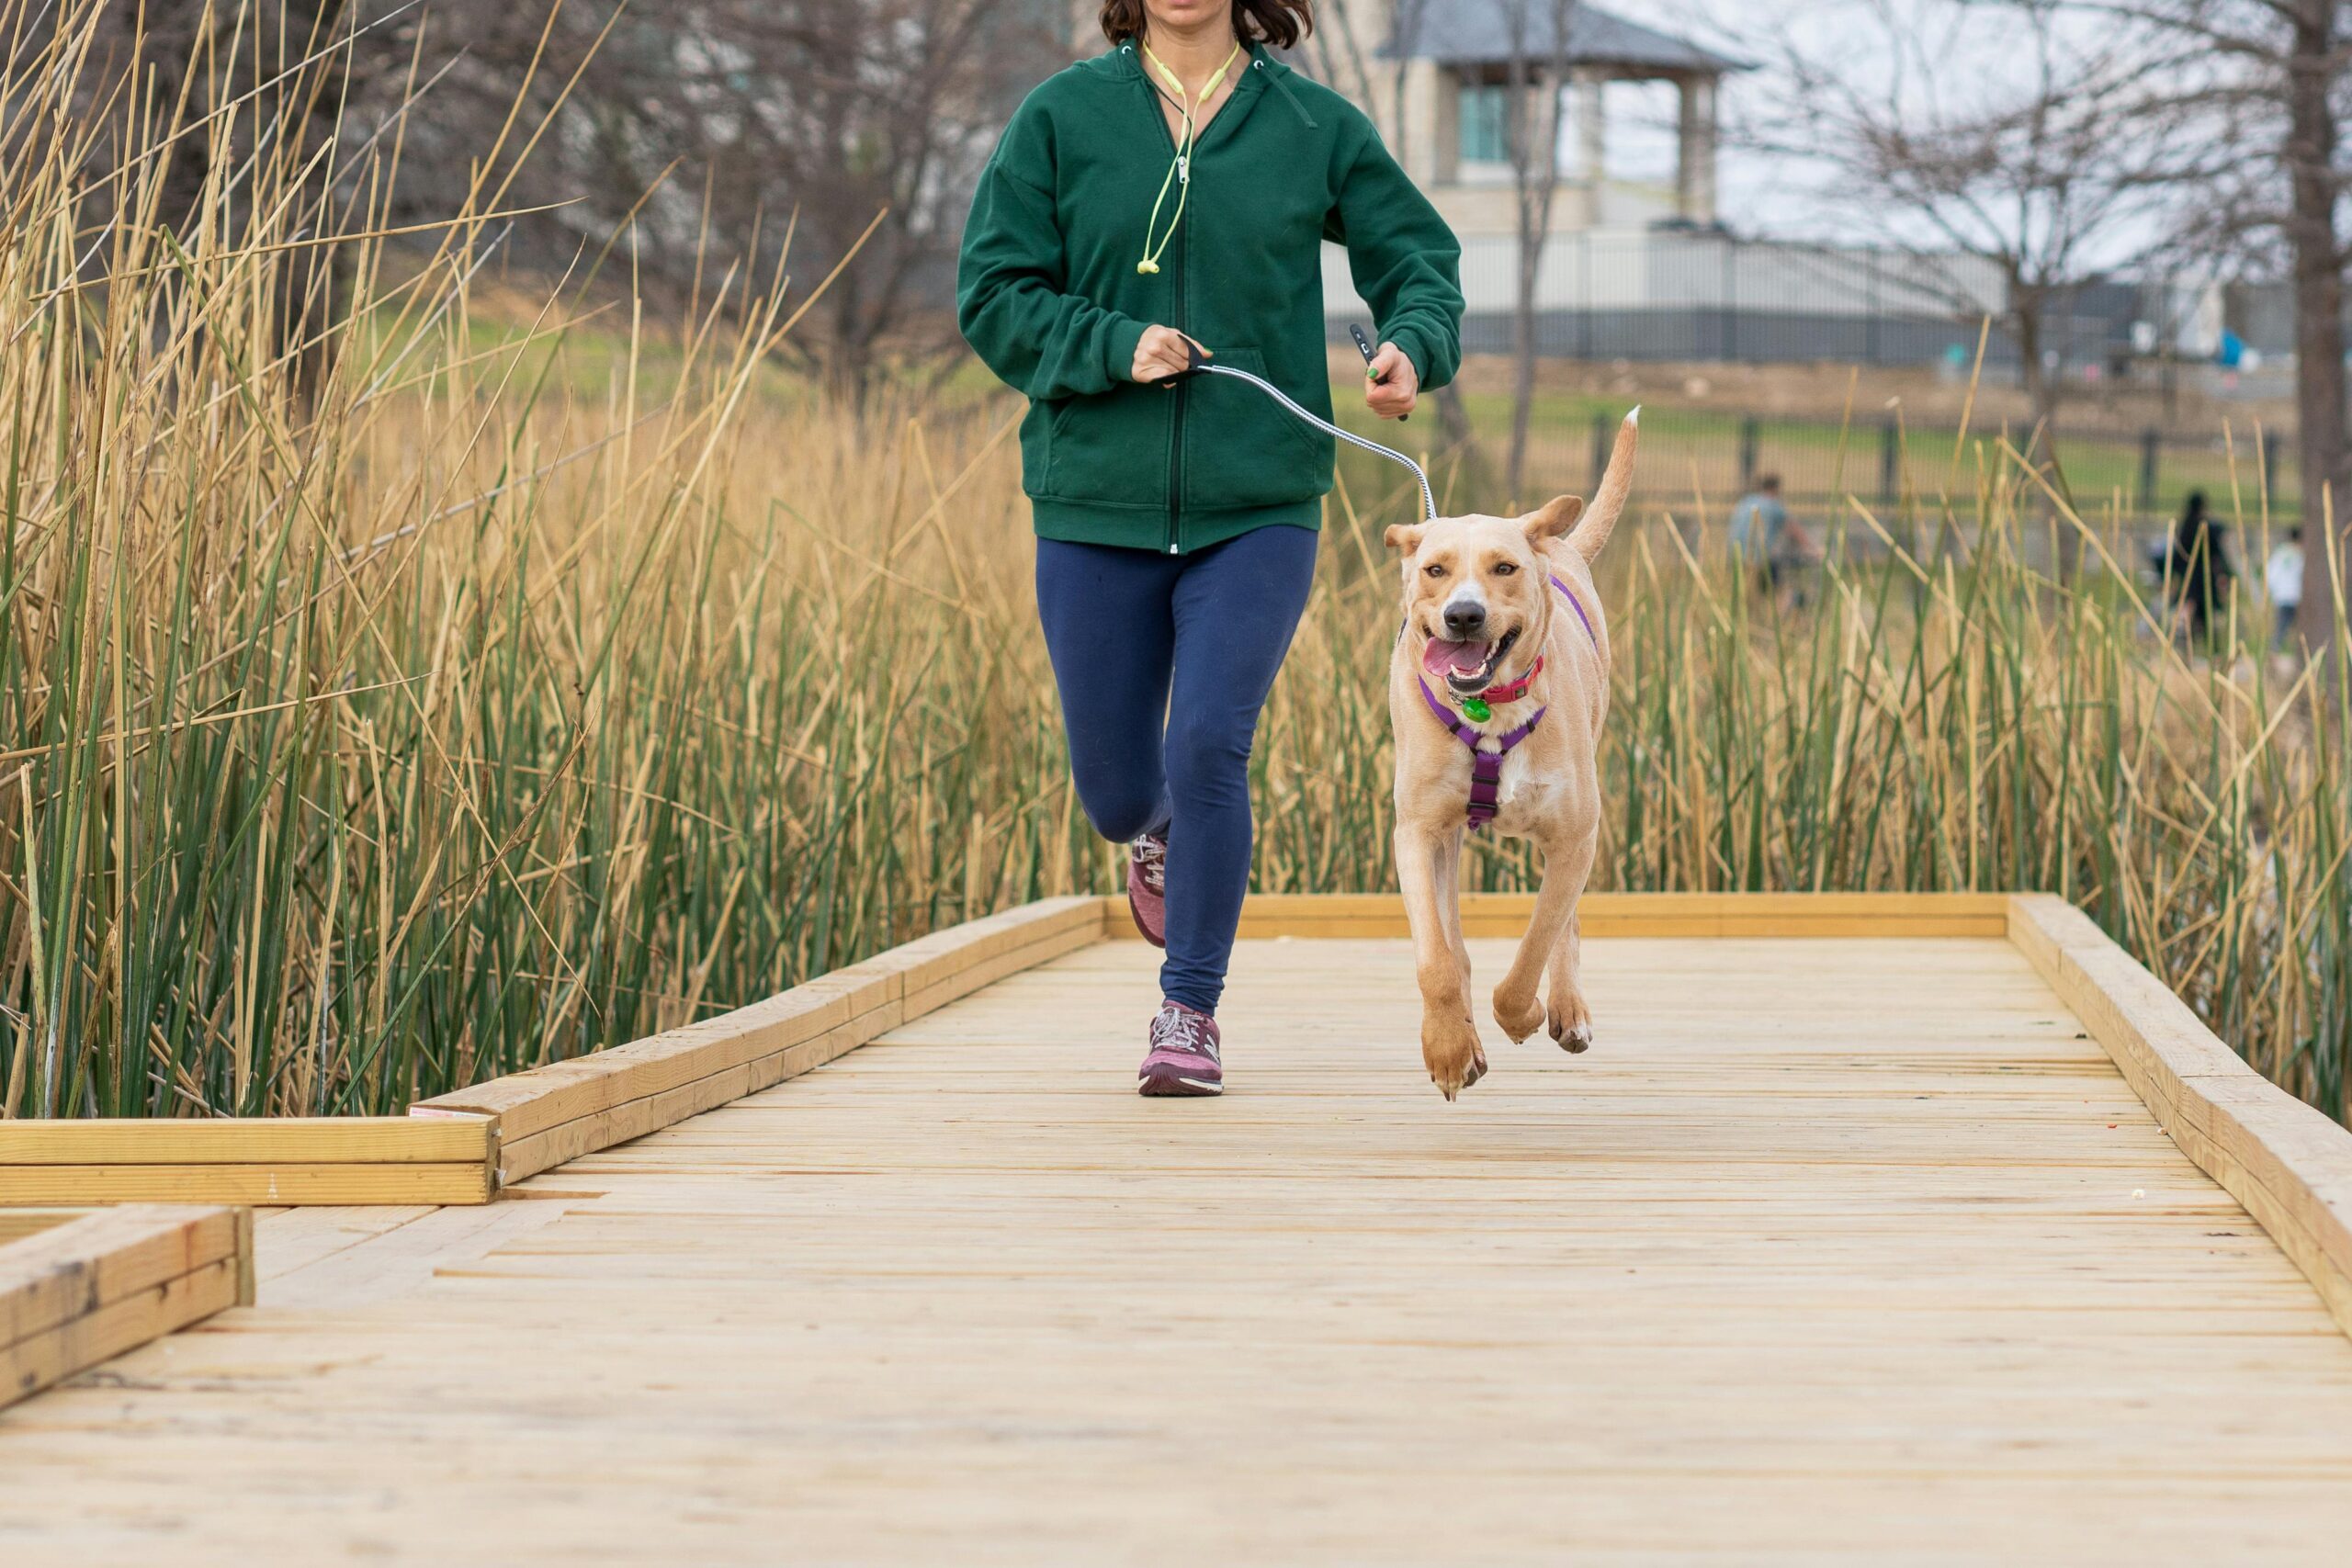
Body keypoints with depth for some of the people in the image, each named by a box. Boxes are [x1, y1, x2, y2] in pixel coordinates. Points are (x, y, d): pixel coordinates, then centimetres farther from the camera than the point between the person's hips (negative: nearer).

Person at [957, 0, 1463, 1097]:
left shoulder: (1314, 127, 2)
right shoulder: (1062, 118, 1)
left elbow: (1419, 257, 10)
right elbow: (993, 296, 0)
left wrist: (1413, 346, -12)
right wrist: (1115, 345, -16)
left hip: (1257, 508, -1)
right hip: (1096, 504, 1)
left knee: (1208, 748, -15)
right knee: (1115, 788, 7)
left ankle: (1190, 1010, 2)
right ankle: (1159, 836, 46)